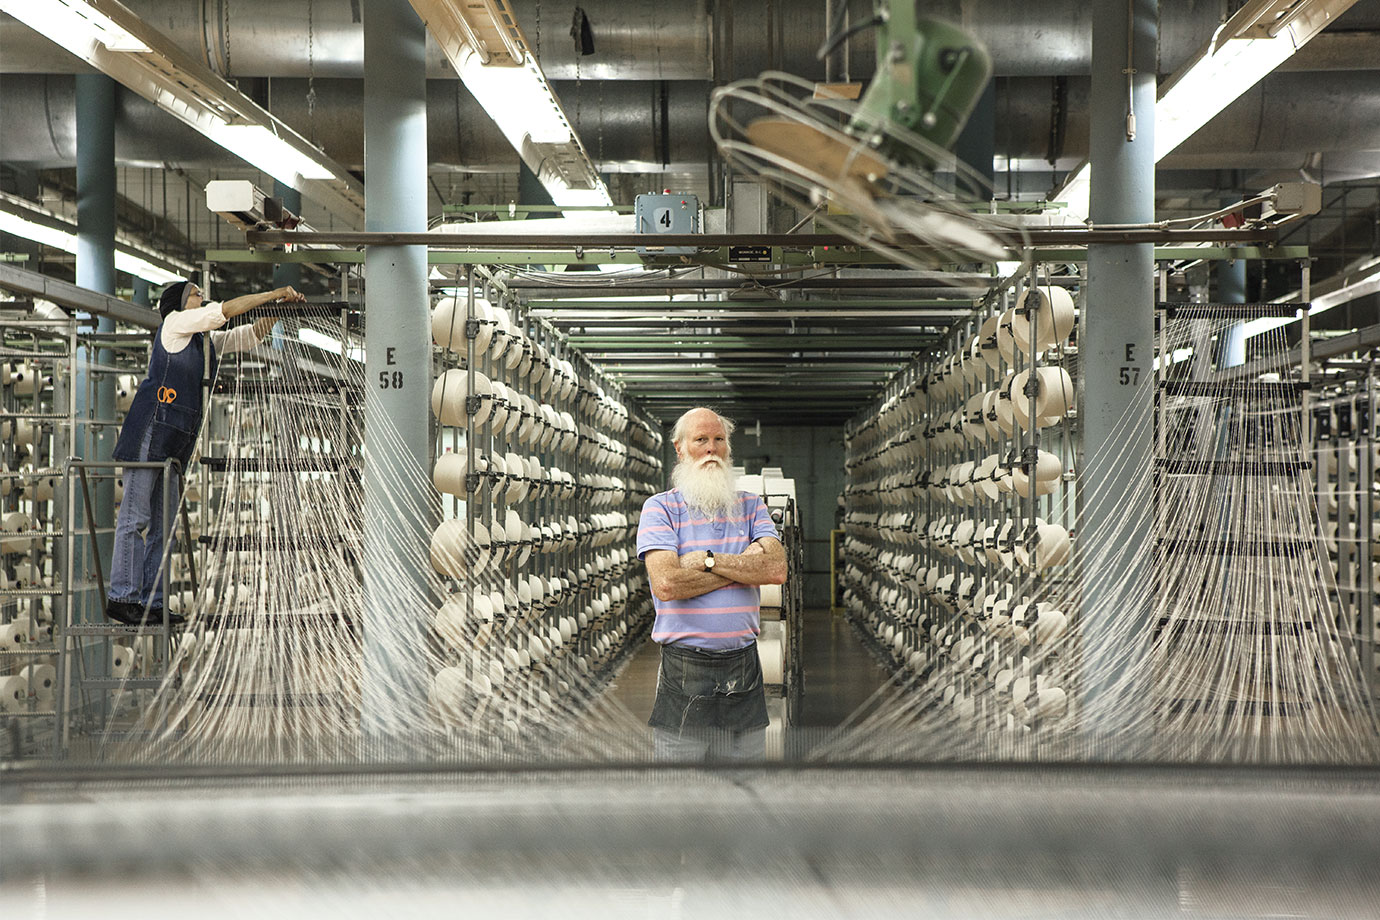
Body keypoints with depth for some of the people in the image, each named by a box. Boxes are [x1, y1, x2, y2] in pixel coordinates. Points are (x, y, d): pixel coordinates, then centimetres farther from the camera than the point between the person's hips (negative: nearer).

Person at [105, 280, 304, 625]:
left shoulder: (207, 340, 21)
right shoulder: (175, 323, -1)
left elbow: (248, 335, 20)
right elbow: (223, 310, -8)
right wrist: (273, 294, -5)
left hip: (177, 441, 9)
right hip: (151, 429, -9)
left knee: (161, 522, 6)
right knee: (136, 515, -9)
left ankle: (152, 603, 8)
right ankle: (121, 598, -7)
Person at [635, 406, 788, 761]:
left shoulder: (750, 506, 11)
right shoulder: (660, 508, -1)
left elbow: (776, 569, -5)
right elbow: (666, 583, -16)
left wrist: (707, 559, -13)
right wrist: (745, 564, -9)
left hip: (744, 665, 3)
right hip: (684, 669, -3)